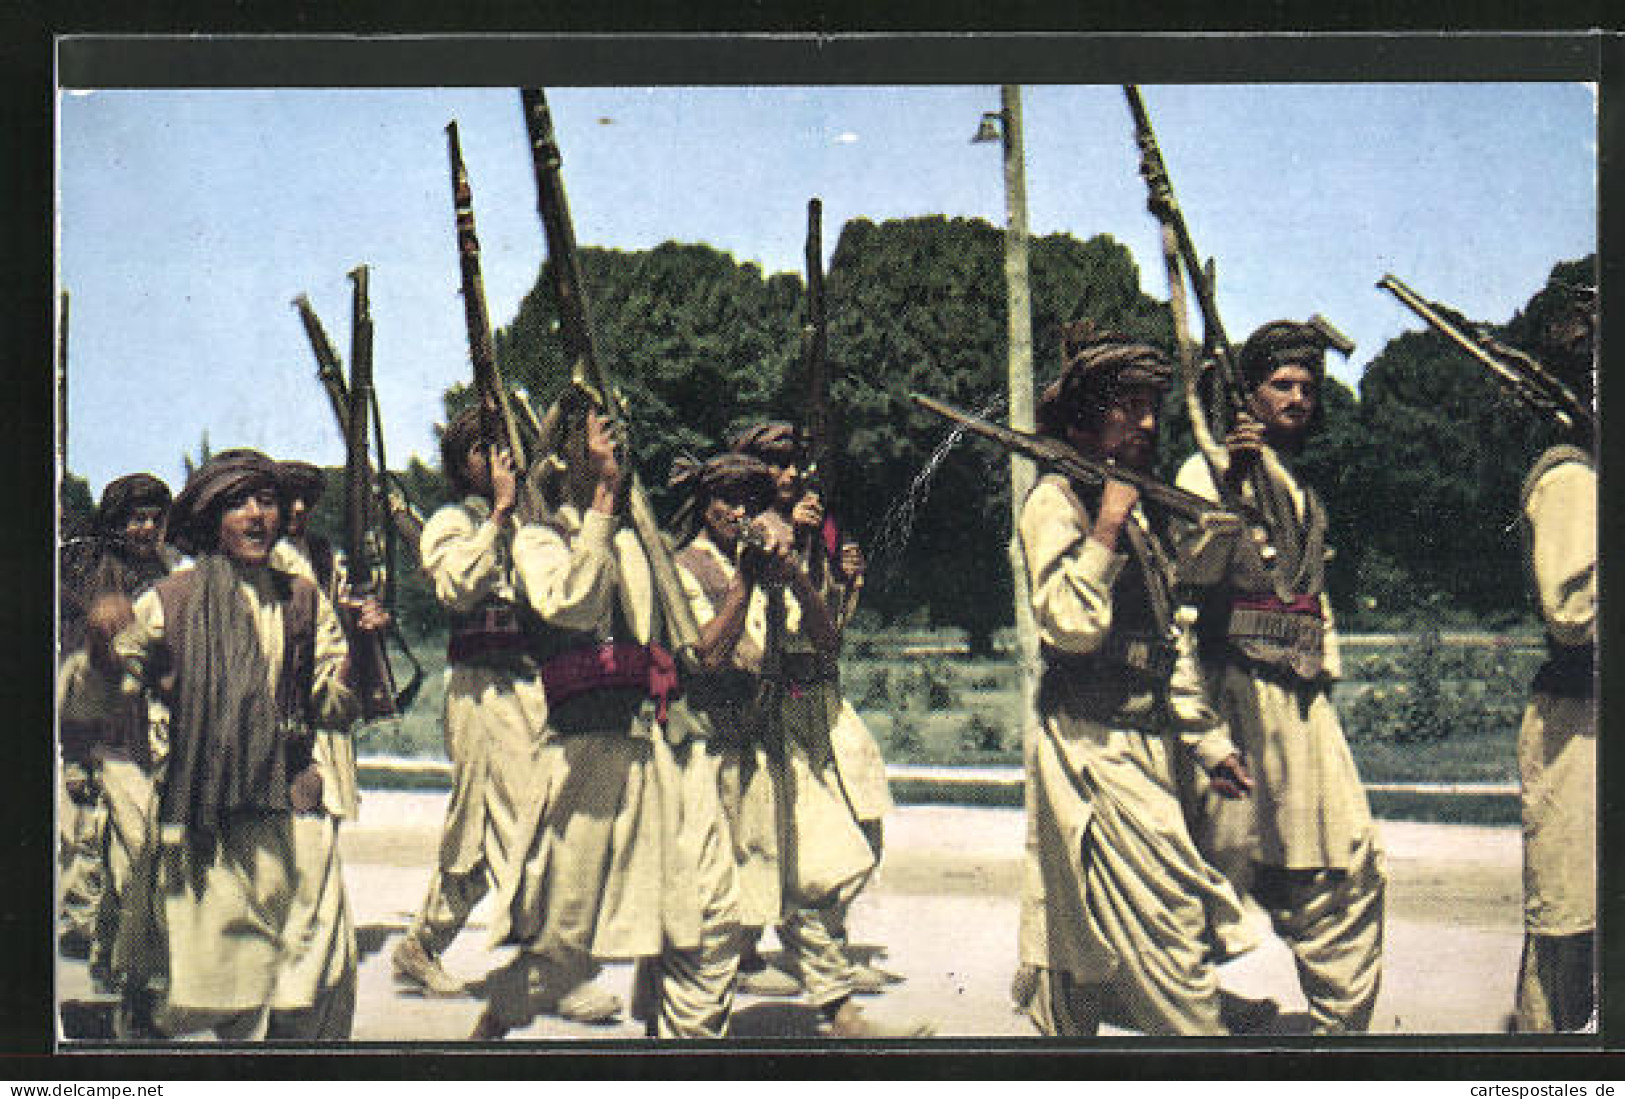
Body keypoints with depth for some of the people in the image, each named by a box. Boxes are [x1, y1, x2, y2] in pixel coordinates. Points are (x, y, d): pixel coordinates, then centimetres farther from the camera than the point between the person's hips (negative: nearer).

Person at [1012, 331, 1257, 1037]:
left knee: (1085, 937, 11)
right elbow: (1070, 625, -22)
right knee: (1170, 919, -12)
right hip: (1091, 743, -9)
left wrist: (1210, 743, 19)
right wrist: (1109, 524, -20)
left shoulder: (1136, 506, 19)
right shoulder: (1056, 498, -8)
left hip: (1143, 739, 9)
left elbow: (1166, 638, 22)